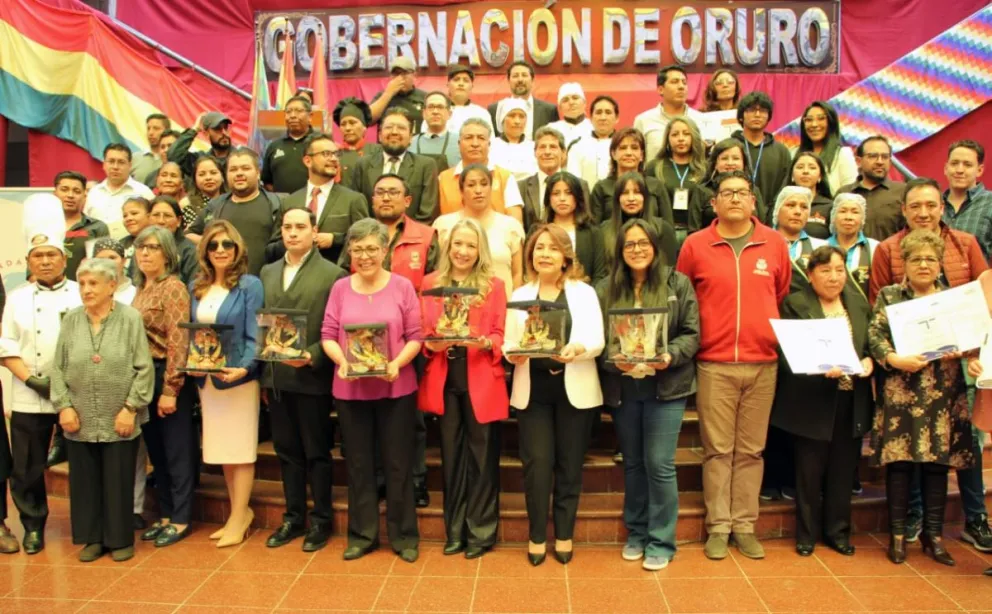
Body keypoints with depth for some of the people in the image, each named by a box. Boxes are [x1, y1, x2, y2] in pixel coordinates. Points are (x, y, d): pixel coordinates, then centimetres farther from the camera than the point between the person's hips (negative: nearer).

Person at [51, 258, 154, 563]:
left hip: (119, 419, -3)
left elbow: (144, 369, -7)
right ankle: (92, 538, 26)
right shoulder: (71, 320, 5)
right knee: (85, 480, 11)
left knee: (119, 481, 6)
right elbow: (58, 368, 7)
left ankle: (121, 539, 21)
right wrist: (63, 406, -3)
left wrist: (130, 408, -11)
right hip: (80, 420, 3)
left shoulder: (131, 318, -5)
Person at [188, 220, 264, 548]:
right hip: (207, 379, 6)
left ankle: (238, 518, 13)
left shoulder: (250, 285, -7)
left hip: (239, 377, -6)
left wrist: (244, 368, -25)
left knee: (241, 449, 2)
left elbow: (254, 336, -11)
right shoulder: (196, 286, 9)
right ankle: (240, 511, 26)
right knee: (222, 448, 13)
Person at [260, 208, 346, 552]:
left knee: (316, 452, 6)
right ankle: (293, 517, 27)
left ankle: (321, 520, 20)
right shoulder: (268, 273, 12)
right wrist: (263, 373, 6)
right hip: (275, 378, 5)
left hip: (312, 378, -5)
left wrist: (311, 357, -23)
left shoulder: (333, 275, -6)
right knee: (287, 451, 15)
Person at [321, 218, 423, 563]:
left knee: (398, 463, 6)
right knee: (358, 463, 11)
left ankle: (403, 535, 19)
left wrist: (397, 363, -21)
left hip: (396, 388, -2)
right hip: (350, 388, 2)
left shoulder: (402, 286, -2)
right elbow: (328, 335, 3)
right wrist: (342, 361, -16)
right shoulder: (340, 288, 5)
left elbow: (415, 337, -4)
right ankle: (361, 535, 24)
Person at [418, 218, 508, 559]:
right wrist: (431, 343, -13)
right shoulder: (431, 283, 8)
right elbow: (422, 332, 8)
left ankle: (481, 531, 18)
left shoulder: (494, 285, 1)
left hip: (481, 382, -2)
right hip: (444, 381, 3)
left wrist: (485, 343, -21)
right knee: (451, 457, 11)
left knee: (482, 458, 4)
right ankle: (455, 531, 25)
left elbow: (502, 335, -1)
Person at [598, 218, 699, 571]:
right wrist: (614, 361, -18)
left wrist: (670, 356, -20)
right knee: (632, 463, 13)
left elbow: (692, 333, -3)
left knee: (659, 463, -2)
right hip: (622, 387, 3)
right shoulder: (606, 289, 3)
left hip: (666, 386, -2)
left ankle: (661, 542, 13)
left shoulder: (678, 283, -1)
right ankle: (635, 534, 29)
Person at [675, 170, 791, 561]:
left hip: (763, 364, 2)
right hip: (714, 364, -2)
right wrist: (695, 337, 4)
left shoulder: (775, 243, 6)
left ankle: (744, 525, 20)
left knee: (751, 450, 9)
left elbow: (783, 295, 16)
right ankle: (718, 526, 15)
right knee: (718, 450, 4)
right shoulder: (695, 245, 1)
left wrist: (775, 334, 10)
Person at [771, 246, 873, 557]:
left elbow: (872, 343, 16)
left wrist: (869, 360, -5)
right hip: (812, 402, -4)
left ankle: (838, 531, 28)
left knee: (843, 470, 12)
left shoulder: (859, 303, 11)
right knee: (810, 471, 6)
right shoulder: (795, 303, -4)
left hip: (852, 401, 4)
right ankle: (807, 534, 20)